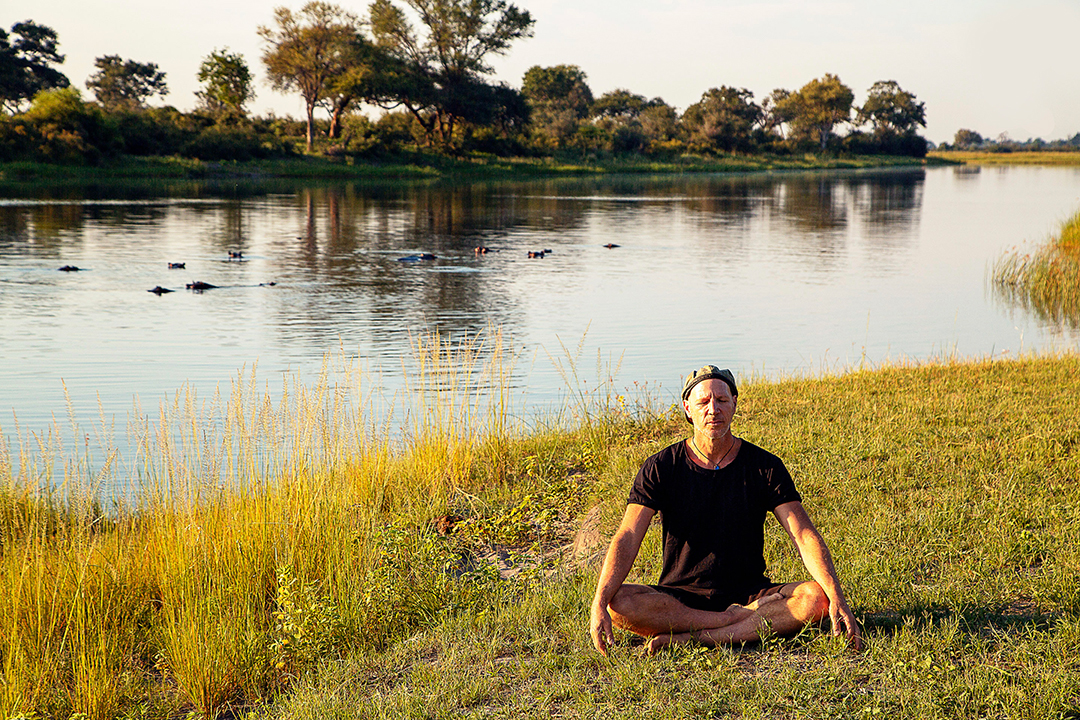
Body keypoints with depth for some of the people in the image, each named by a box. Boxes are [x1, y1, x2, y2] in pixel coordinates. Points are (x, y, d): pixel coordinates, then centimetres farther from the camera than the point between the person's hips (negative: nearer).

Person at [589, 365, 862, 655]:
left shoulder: (765, 466, -1)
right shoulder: (661, 468, -3)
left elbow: (805, 536, -9)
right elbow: (627, 538, -12)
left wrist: (837, 599, -25)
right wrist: (599, 604, -28)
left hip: (748, 593, 0)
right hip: (681, 595, 0)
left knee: (816, 598, -28)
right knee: (619, 602, -30)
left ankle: (690, 638, -30)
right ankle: (755, 621, -23)